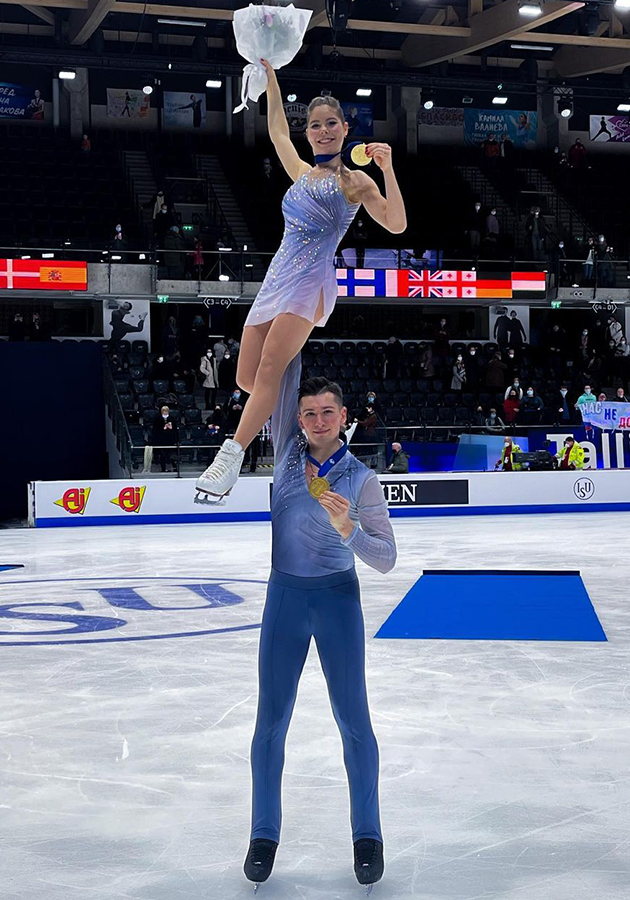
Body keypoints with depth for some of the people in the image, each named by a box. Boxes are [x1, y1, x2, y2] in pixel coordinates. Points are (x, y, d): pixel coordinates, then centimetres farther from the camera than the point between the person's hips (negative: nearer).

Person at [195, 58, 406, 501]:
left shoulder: (354, 181, 4)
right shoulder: (302, 173, 20)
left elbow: (396, 224, -7)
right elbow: (277, 129, 31)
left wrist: (387, 169, -15)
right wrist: (270, 72, 31)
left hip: (312, 281, -7)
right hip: (278, 278, 7)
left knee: (269, 368, -23)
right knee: (247, 379, 0)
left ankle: (232, 457, -31)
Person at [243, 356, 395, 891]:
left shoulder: (362, 479, -9)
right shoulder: (287, 451, -1)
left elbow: (385, 560, -13)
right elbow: (283, 382, -5)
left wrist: (347, 528, -29)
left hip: (337, 599, -2)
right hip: (285, 596, 2)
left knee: (353, 718, 3)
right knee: (271, 720, 6)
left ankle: (368, 834, 16)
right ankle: (265, 834, 19)